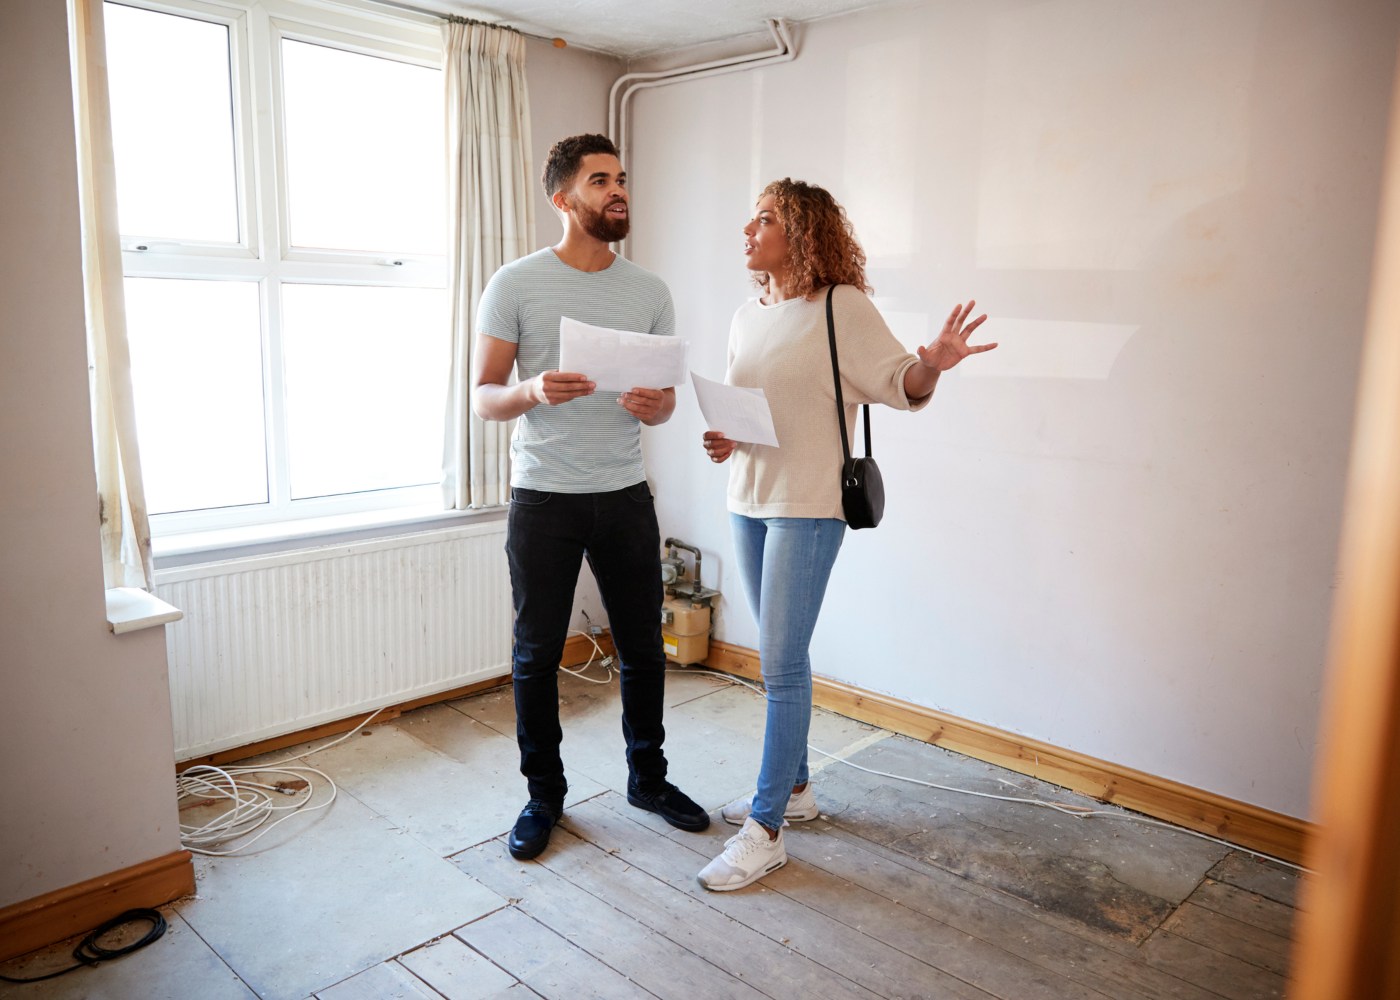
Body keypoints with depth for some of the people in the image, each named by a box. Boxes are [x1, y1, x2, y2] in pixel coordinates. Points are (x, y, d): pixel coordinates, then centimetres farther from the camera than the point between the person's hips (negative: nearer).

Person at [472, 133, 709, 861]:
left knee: (643, 647, 11)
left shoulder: (649, 292, 7)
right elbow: (483, 398, -4)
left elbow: (666, 401, 10)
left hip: (625, 494, 3)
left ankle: (647, 778, 31)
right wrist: (534, 391, -26)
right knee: (536, 655, 7)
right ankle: (544, 794, 26)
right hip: (543, 498, -3)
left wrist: (653, 405, -15)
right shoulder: (516, 284, -4)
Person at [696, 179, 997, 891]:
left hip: (808, 506, -7)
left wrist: (931, 364, -32)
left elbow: (899, 384, -10)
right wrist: (720, 440, 1)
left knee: (782, 663, -6)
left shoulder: (842, 307, -7)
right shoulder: (746, 318, 13)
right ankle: (793, 787, 32)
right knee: (779, 657, 16)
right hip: (748, 500, 7)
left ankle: (766, 831, 5)